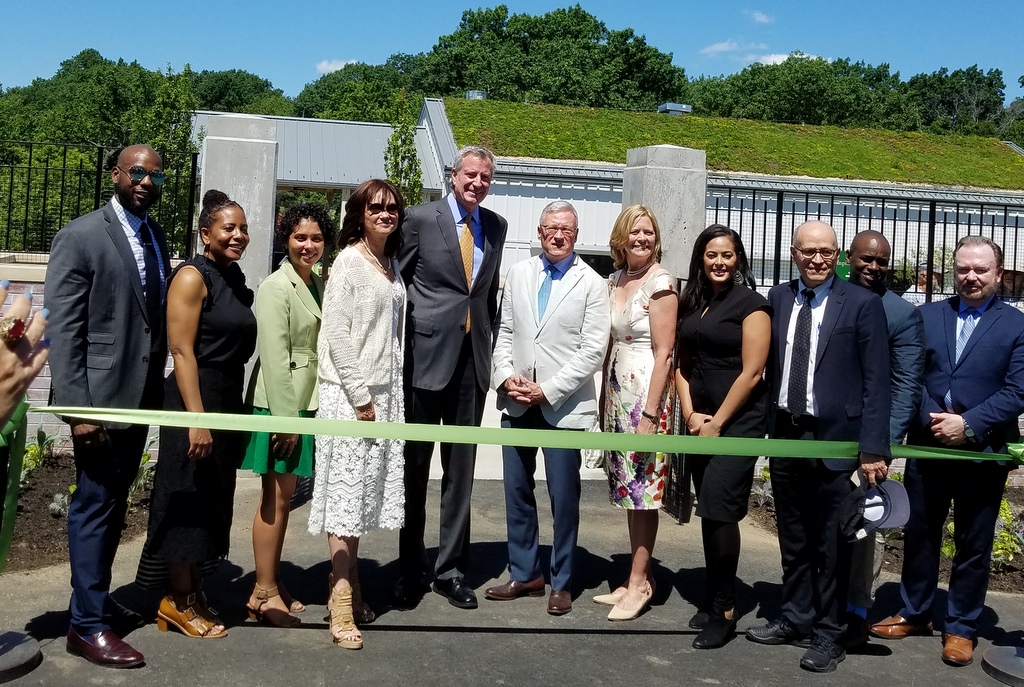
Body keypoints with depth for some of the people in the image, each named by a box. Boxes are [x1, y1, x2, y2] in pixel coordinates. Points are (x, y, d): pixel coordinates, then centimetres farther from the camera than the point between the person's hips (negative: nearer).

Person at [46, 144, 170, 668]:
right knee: (95, 506, 0)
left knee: (113, 504, 16)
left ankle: (97, 600, 30)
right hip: (101, 396, -7)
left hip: (142, 396, 7)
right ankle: (87, 625, 10)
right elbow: (62, 329, -13)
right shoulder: (80, 237, -9)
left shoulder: (156, 238, 11)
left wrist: (157, 387, 10)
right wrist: (76, 408, -18)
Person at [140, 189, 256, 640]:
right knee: (189, 500, 0)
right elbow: (182, 351, -18)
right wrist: (197, 419, -22)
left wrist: (234, 410, 15)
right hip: (195, 399, -8)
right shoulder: (192, 276, -12)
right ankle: (179, 602, 12)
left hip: (229, 401, 8)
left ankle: (193, 590, 27)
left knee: (212, 500, 14)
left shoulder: (234, 278, 12)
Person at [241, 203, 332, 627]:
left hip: (308, 403, 7)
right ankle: (264, 594, 10)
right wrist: (285, 417, -18)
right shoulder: (277, 287, -11)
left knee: (284, 497, 13)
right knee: (276, 498, -1)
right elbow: (274, 356, -16)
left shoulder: (318, 285, 11)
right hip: (281, 403, -7)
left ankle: (271, 586, 23)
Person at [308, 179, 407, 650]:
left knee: (366, 491, 11)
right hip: (350, 393, -7)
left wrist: (388, 393, 9)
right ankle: (341, 608, 1)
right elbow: (336, 332, -14)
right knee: (345, 491, -4)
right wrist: (360, 396, -15)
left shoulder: (392, 264, 13)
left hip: (384, 392, 7)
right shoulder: (349, 261, -8)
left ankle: (352, 589, 21)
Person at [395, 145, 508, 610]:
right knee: (414, 467, 6)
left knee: (461, 470, 9)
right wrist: (402, 342, -4)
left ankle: (450, 570, 20)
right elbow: (399, 282, 0)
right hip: (427, 356, -3)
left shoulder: (496, 226, 10)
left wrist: (489, 341, 9)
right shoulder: (421, 218, -3)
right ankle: (410, 570, 19)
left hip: (473, 359, 4)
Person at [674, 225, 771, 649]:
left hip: (738, 421, -6)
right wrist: (690, 413, -1)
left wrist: (717, 422, -11)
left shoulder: (751, 305, -7)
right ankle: (714, 597, 20)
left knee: (718, 509, -11)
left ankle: (724, 610, 0)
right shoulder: (690, 303, 11)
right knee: (709, 511, 10)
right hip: (700, 422, 6)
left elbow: (751, 373, -12)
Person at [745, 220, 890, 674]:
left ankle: (828, 635, 19)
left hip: (835, 440, -4)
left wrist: (873, 449, -12)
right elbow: (770, 366, 9)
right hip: (785, 437, 5)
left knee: (831, 546, 5)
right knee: (793, 542, 17)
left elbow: (875, 383, -8)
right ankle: (795, 620, 32)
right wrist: (767, 426, 5)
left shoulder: (862, 304, -6)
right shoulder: (778, 298, 7)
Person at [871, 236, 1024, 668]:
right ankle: (915, 613, 30)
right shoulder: (926, 316, 6)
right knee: (919, 534, 13)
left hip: (983, 453, -2)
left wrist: (968, 425, -18)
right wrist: (931, 420, -14)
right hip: (927, 446, 3)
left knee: (973, 545, 8)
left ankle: (961, 627, 22)